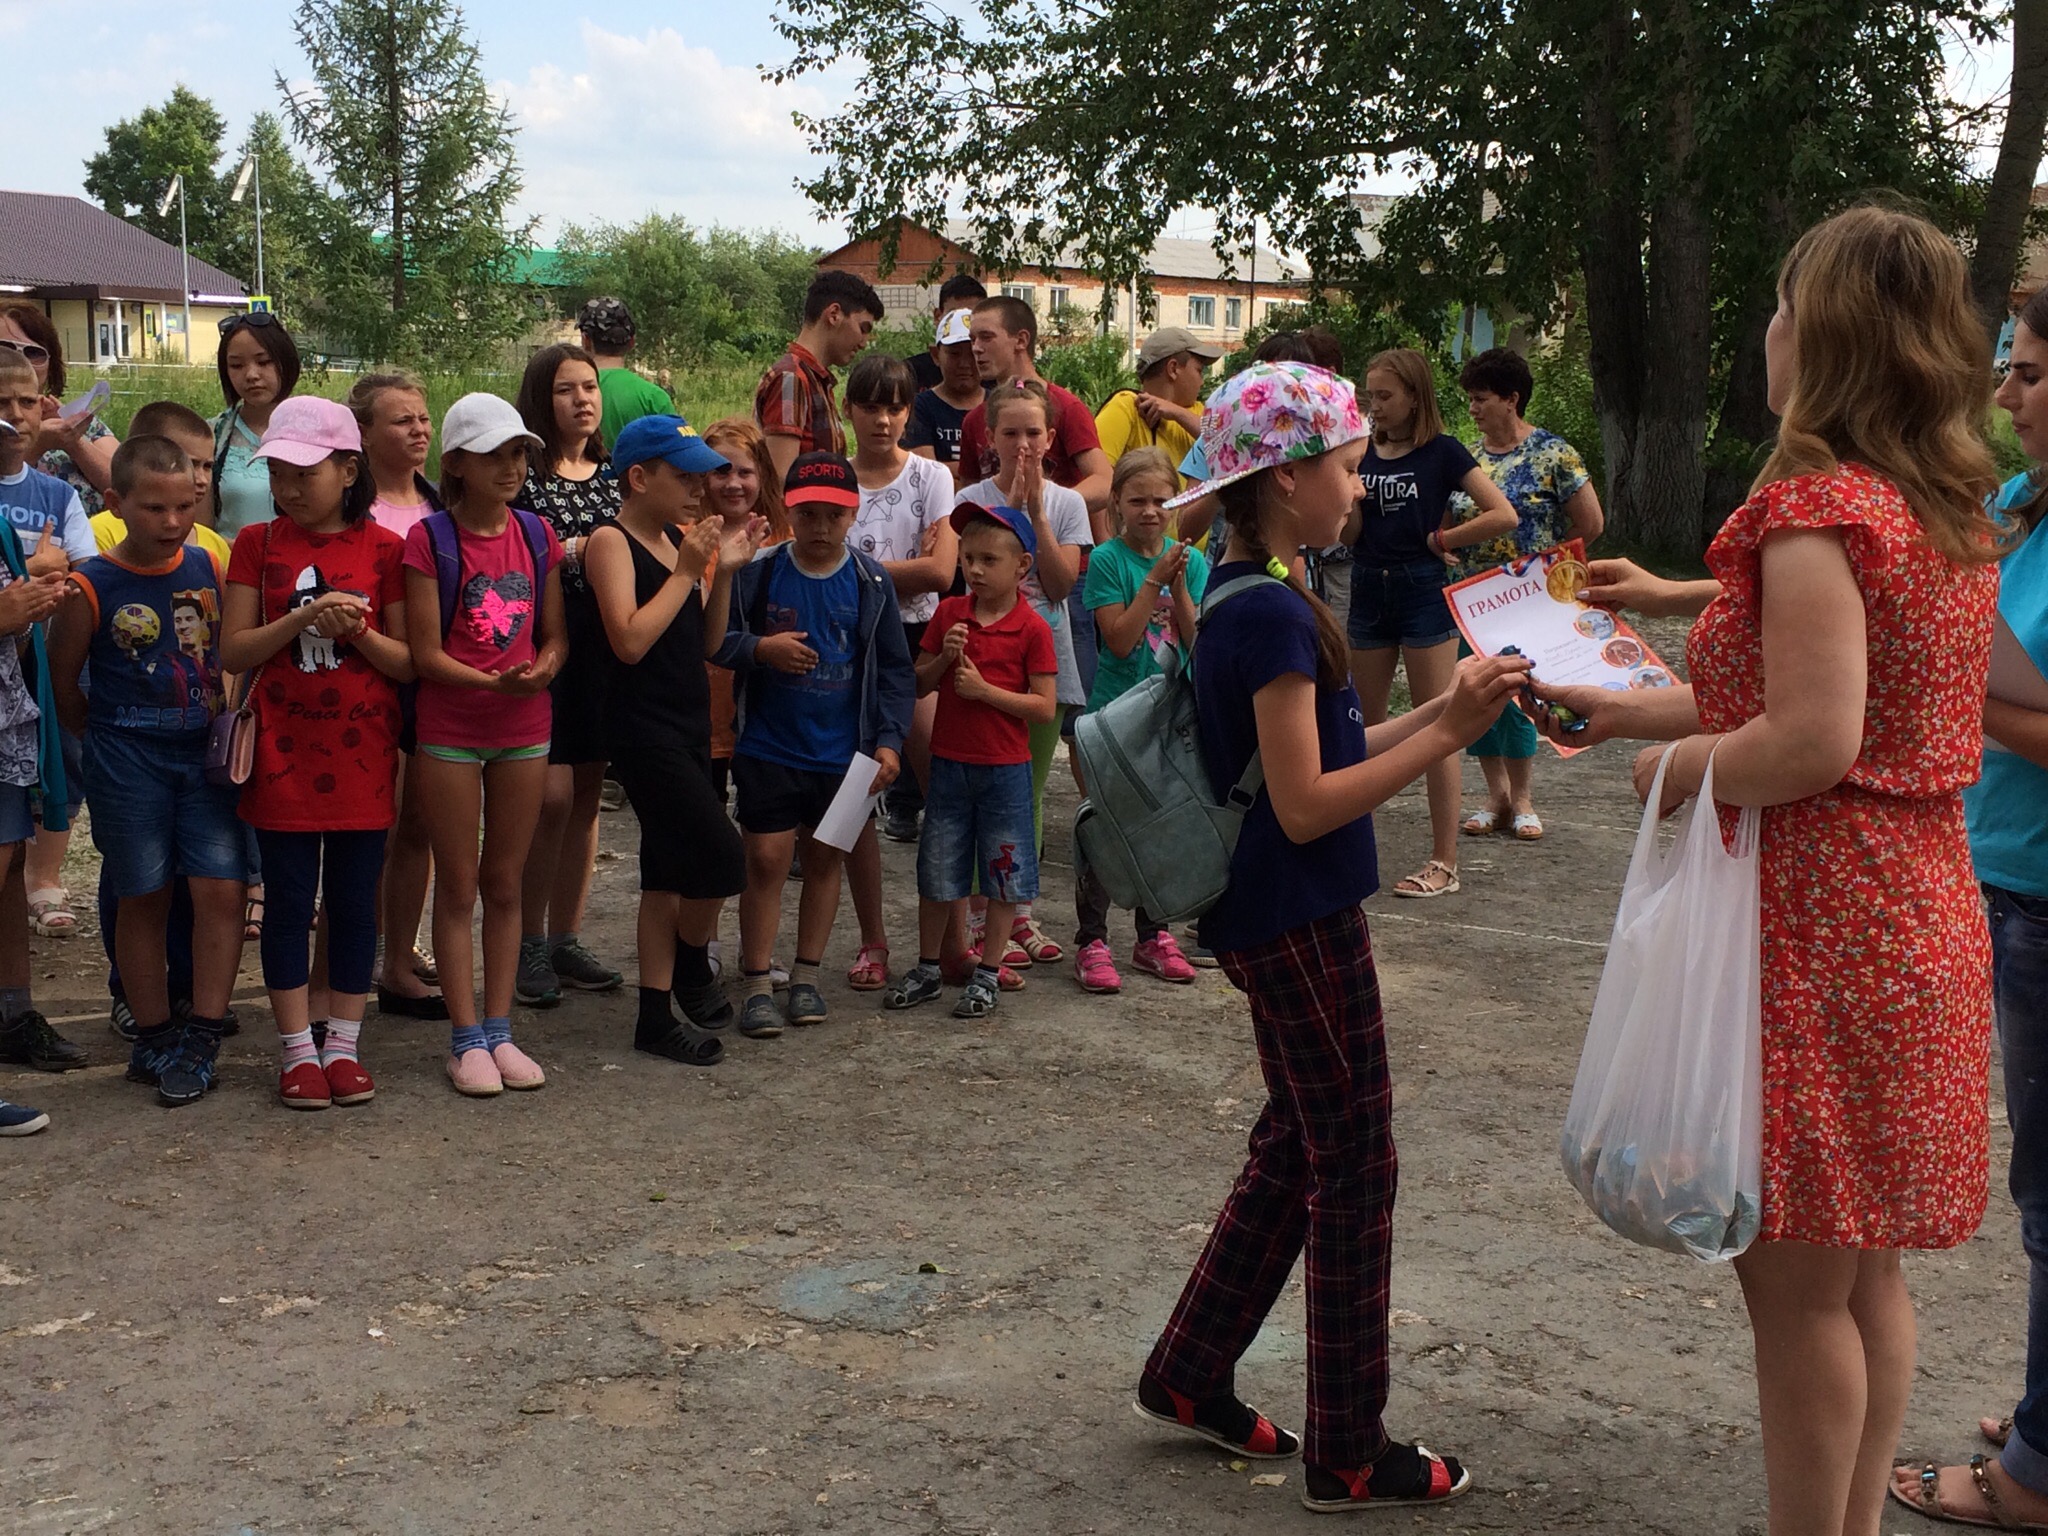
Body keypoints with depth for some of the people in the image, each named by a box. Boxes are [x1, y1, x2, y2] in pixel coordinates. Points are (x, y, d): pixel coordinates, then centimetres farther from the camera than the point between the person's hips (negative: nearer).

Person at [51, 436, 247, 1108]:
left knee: (221, 890, -5)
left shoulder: (212, 568, 1)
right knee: (144, 898, 6)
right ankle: (153, 1036, 18)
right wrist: (109, 738, 7)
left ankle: (199, 1039, 2)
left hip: (208, 752, 2)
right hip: (128, 765, -2)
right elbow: (62, 681, 1)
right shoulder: (90, 587, -8)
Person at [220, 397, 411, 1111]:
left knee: (355, 901, 6)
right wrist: (303, 618, -17)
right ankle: (297, 1049, 14)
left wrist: (356, 629, -18)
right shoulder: (258, 543, 3)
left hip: (361, 751, 0)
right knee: (289, 900, 4)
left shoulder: (384, 548, 0)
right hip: (284, 750, 0)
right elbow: (234, 651, -3)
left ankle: (343, 1046, 17)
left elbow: (409, 662, 0)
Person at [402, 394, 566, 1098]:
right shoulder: (429, 539, -8)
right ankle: (466, 1039, 11)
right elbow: (426, 653, -11)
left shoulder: (536, 535, 6)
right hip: (448, 733, -4)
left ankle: (499, 1030, 19)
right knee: (457, 885, 4)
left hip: (525, 730, 4)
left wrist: (542, 669, -13)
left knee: (505, 883, 11)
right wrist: (493, 681, -25)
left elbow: (554, 635, 9)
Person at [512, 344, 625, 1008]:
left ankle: (565, 939, 18)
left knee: (586, 795, 9)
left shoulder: (612, 475, 13)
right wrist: (570, 551, -18)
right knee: (551, 795, -10)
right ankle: (528, 944, 3)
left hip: (602, 651, 6)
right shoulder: (520, 473, -4)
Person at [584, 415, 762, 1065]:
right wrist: (687, 569, -16)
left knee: (669, 872, 12)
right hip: (643, 725, -8)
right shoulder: (612, 542, -10)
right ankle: (693, 963, 16)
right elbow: (630, 640, -22)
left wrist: (724, 572, 2)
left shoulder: (680, 541, 11)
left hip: (689, 719, 8)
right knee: (721, 859, -11)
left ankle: (657, 1017, 20)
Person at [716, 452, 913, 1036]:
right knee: (766, 860, -3)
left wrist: (889, 740, -4)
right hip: (769, 749, -2)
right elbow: (714, 641, 0)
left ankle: (806, 976, 24)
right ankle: (756, 984, 7)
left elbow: (895, 670, 4)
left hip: (842, 752, 2)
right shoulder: (758, 572, -5)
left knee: (825, 857, 11)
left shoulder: (871, 582, -1)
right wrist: (760, 649, -18)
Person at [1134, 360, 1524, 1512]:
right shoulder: (1272, 614, -21)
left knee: (1299, 1147, 20)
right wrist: (1446, 737, -21)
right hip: (1302, 925, -10)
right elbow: (1305, 805, -22)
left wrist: (1440, 711, 7)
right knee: (1355, 1167, 1)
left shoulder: (1250, 599, 9)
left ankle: (1190, 1376, 31)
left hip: (1280, 919, 10)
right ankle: (1350, 1454, 14)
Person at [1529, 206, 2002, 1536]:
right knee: (1866, 1272, 19)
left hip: (1819, 934, -9)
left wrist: (1681, 765, -8)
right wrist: (1628, 710, 17)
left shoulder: (1817, 505, -18)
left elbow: (1813, 741, -26)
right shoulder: (1951, 512, 10)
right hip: (1920, 916, 9)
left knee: (1796, 1278, 2)